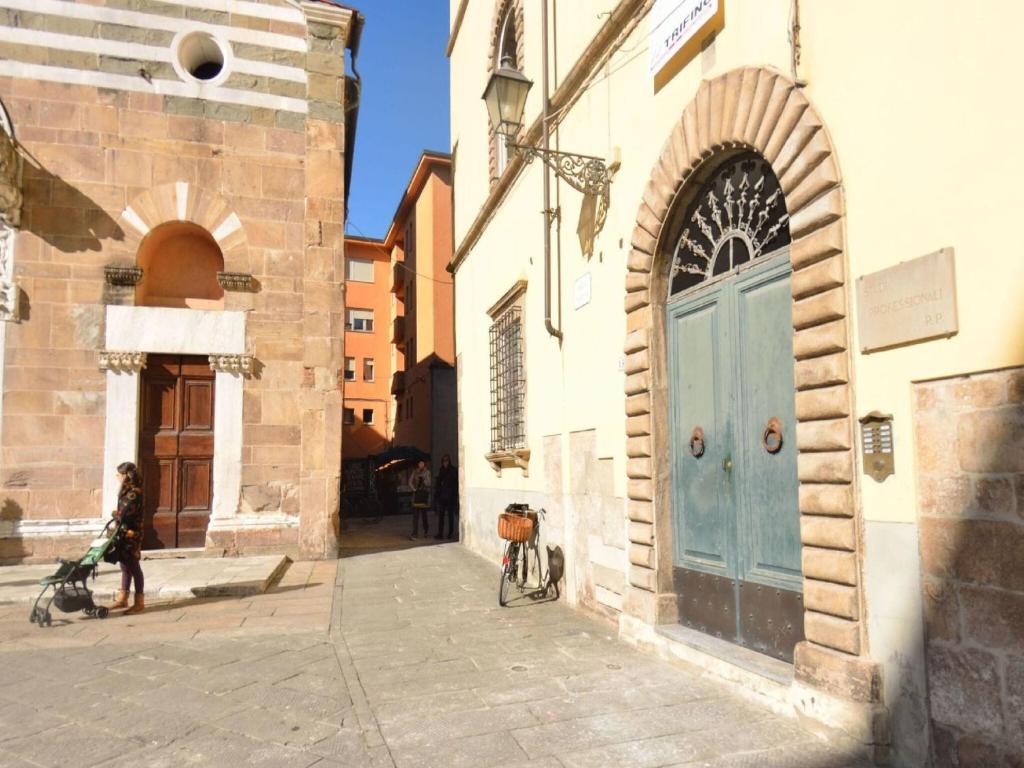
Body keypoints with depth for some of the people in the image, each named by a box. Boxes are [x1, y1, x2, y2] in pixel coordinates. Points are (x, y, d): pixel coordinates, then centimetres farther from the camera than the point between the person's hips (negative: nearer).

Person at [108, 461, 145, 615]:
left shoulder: (134, 492, -20)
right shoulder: (127, 490, 11)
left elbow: (123, 515, -21)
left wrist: (114, 514, -3)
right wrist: (117, 515, -3)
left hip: (131, 534, -9)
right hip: (124, 533, 9)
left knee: (134, 567, -3)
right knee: (125, 566, 17)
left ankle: (139, 602, 4)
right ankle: (123, 598, 28)